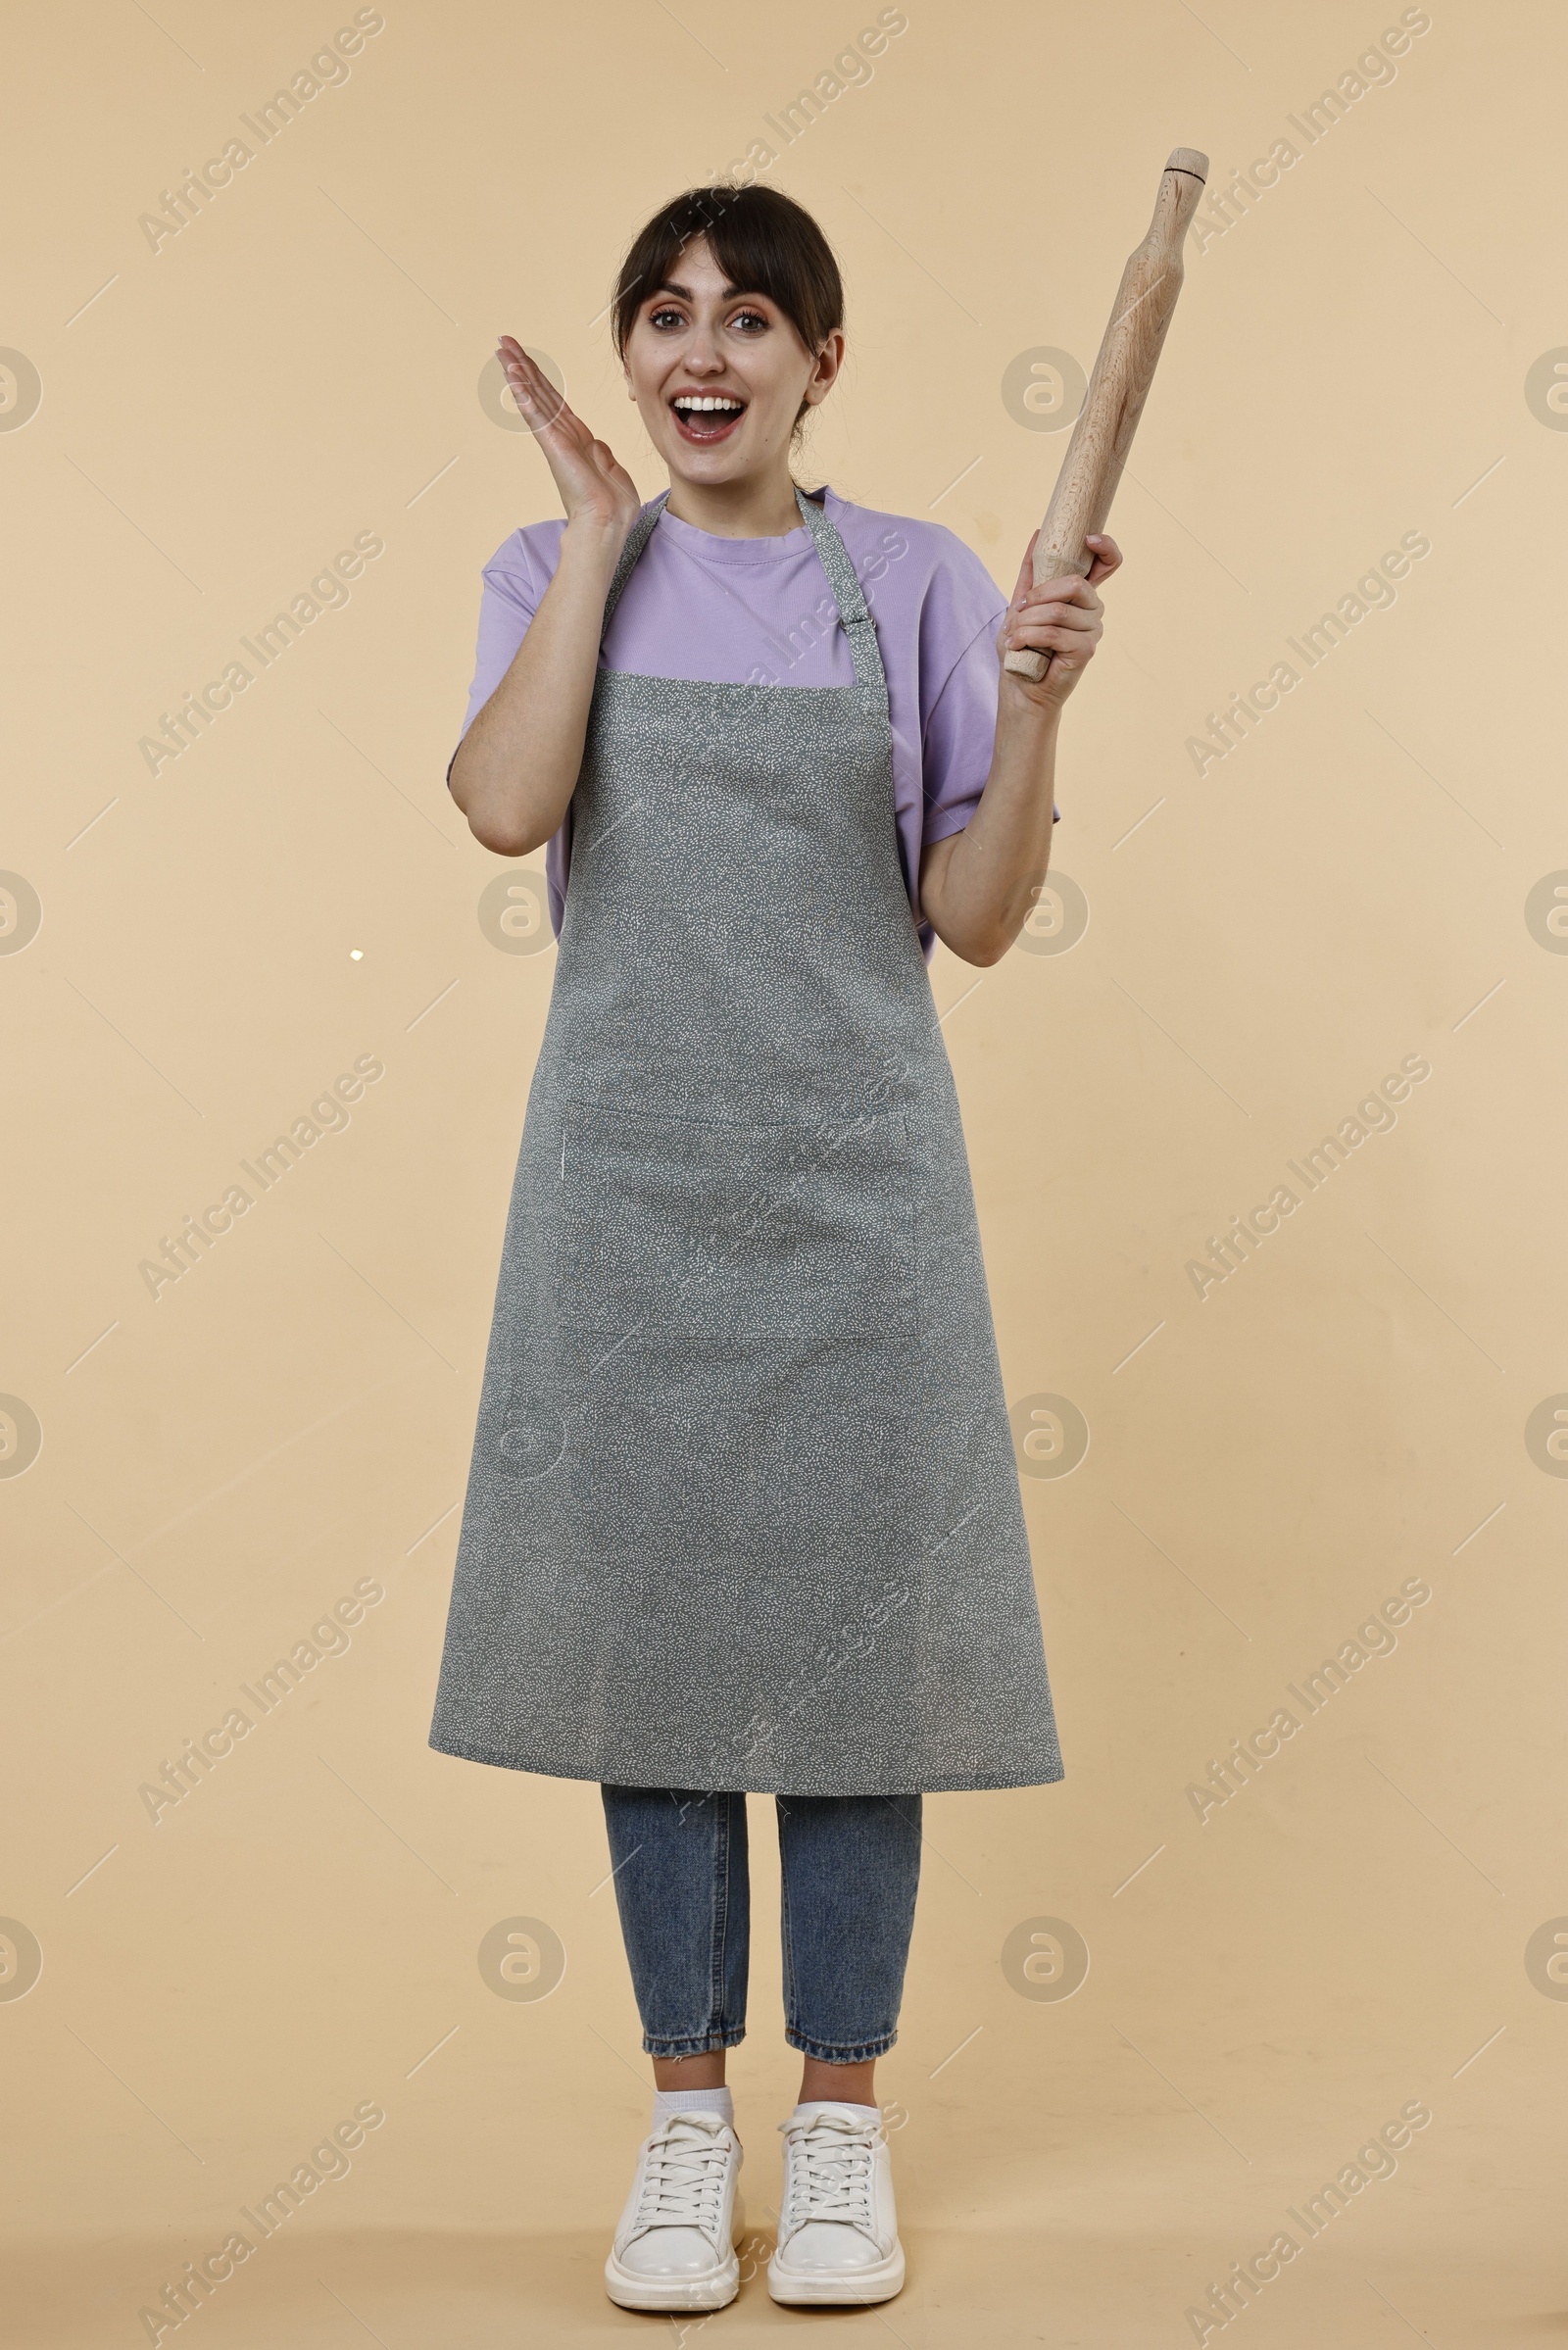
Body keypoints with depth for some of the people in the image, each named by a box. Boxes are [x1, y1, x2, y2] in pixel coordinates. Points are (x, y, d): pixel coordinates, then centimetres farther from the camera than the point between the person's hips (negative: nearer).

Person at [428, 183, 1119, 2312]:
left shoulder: (915, 582, 4)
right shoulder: (555, 573, 7)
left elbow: (978, 919, 0)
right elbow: (506, 808, -13)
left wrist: (1034, 708, -14)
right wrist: (601, 528, -6)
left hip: (852, 1171, -1)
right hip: (633, 1170, 1)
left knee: (854, 1621, 3)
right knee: (647, 1618, 5)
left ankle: (843, 2116, 21)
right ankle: (687, 2118, 22)